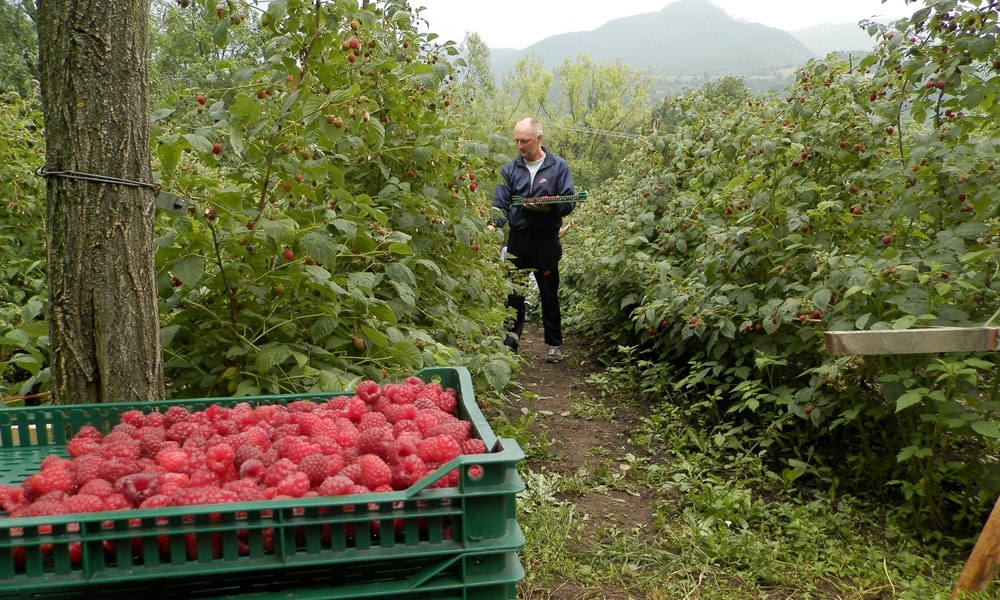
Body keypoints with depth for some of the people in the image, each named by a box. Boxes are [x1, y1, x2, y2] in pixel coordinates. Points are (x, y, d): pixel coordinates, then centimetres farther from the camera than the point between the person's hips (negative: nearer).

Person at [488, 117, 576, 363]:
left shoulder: (558, 166, -1)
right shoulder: (510, 169, 5)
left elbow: (569, 202, -4)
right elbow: (501, 204, 1)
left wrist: (548, 207, -22)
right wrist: (494, 223, -18)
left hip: (546, 241, -2)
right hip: (517, 240, 2)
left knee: (549, 294, 6)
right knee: (514, 293, 7)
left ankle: (554, 344, 17)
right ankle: (510, 341, 17)